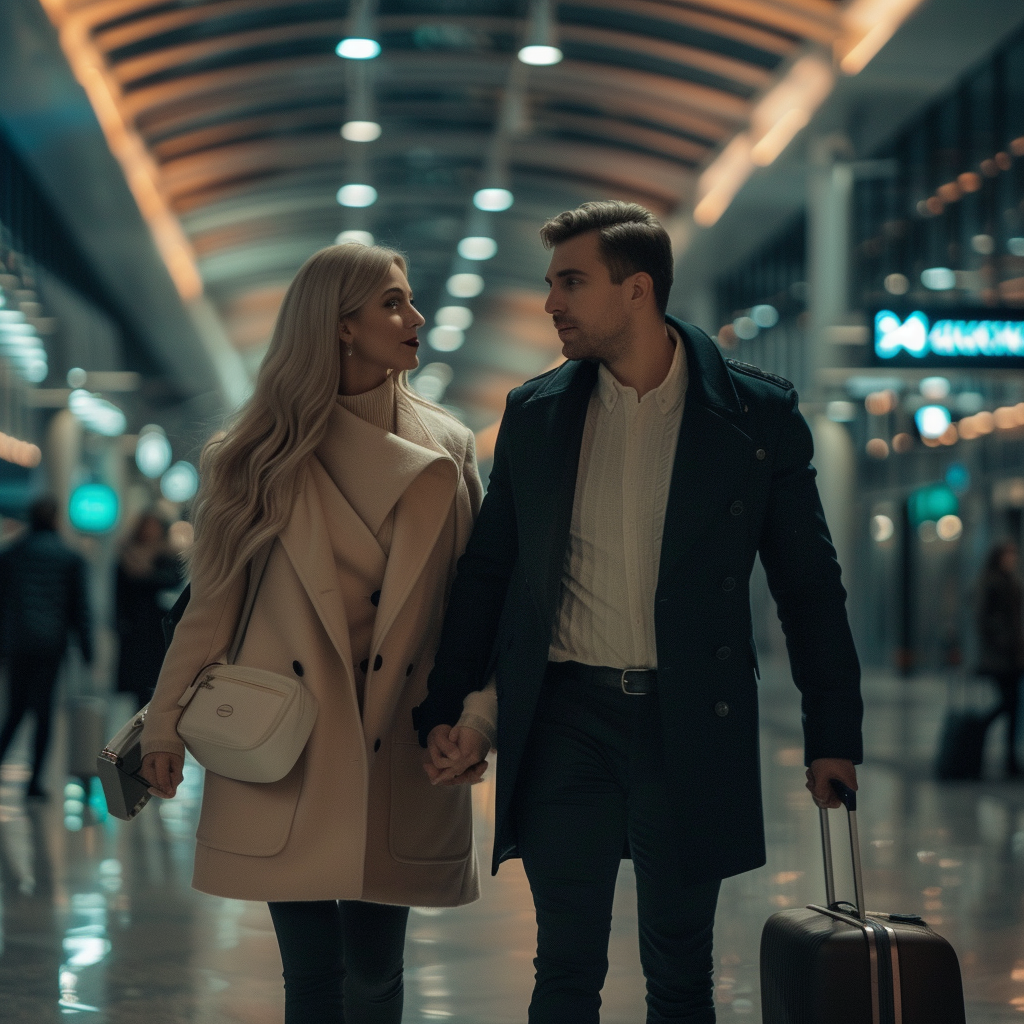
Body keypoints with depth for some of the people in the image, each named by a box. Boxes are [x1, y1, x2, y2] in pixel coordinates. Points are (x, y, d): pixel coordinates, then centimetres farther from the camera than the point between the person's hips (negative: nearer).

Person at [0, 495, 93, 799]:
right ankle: (34, 780, 0)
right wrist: (87, 651, 4)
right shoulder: (71, 558, 0)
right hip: (51, 643, -2)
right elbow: (80, 608, 0)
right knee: (44, 711, 2)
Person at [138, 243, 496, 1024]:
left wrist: (476, 717, -6)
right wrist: (167, 721, 1)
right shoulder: (268, 452, 3)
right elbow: (213, 600, 4)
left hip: (394, 750, 1)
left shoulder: (446, 451, 7)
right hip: (285, 743, -1)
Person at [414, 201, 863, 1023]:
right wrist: (445, 710, 4)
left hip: (689, 727, -1)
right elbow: (487, 571, 11)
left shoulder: (758, 414, -2)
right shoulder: (534, 414, 6)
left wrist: (833, 734, 0)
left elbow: (809, 584, 3)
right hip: (566, 717, 2)